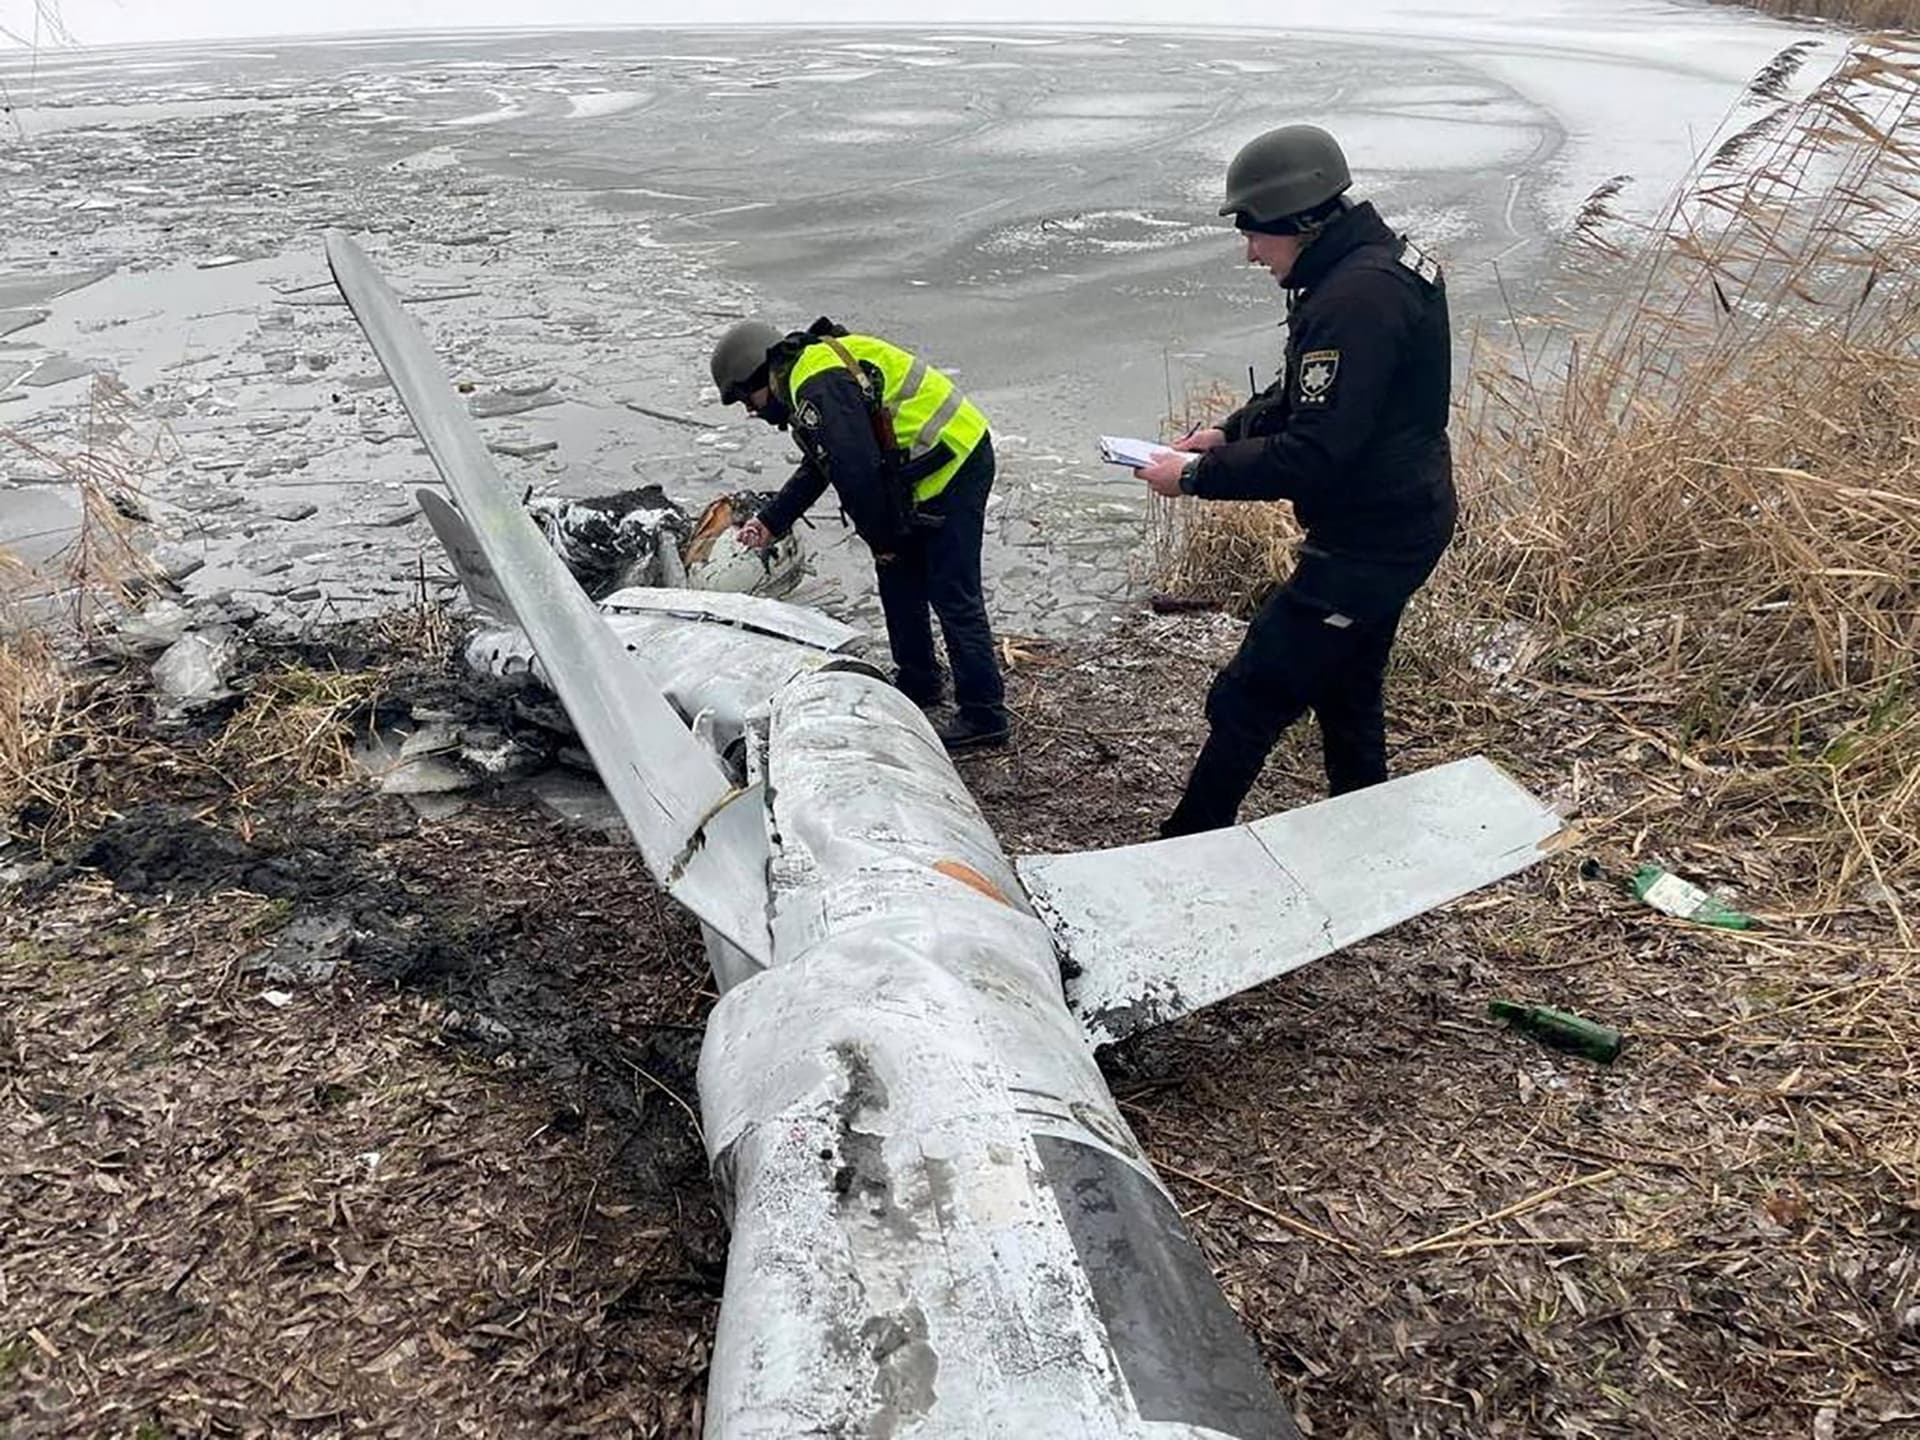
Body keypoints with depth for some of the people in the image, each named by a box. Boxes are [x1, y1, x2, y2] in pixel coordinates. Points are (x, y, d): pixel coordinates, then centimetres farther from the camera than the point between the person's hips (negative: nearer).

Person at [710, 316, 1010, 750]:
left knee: (953, 594, -8)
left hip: (953, 466, -11)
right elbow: (816, 468, 26)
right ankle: (917, 682, 31)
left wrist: (880, 540, -10)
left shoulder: (821, 387, -18)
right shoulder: (807, 379, 17)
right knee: (898, 577, 18)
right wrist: (769, 522, 23)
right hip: (946, 459, 11)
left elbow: (858, 473, -22)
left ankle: (983, 714, -3)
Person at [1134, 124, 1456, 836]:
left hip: (1366, 546, -11)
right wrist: (1230, 431, 4)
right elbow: (1306, 396, 18)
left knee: (1246, 700, -4)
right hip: (1396, 526, 11)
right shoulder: (1379, 262, 8)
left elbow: (1312, 455, -29)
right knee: (1346, 695, 23)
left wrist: (1197, 474, -20)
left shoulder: (1356, 301, -26)